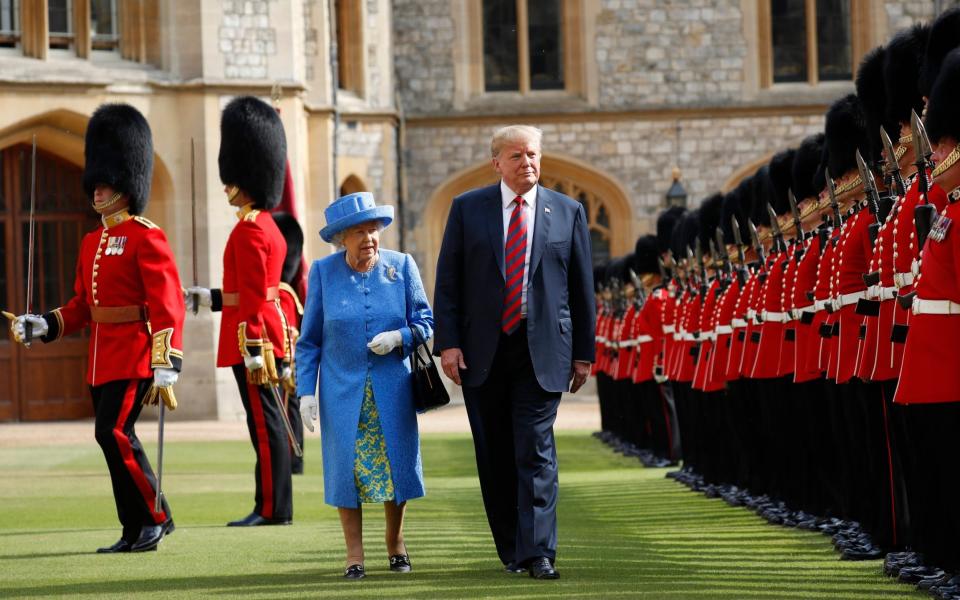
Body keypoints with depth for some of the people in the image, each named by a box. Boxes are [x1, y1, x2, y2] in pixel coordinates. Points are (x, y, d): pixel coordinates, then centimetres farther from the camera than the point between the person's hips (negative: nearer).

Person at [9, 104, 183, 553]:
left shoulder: (146, 237, -9)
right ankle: (136, 533, 11)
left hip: (133, 356, -8)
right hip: (101, 357, 8)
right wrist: (40, 326, 6)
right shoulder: (92, 243, 16)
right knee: (115, 438, 7)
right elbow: (81, 307, 20)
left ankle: (157, 517, -3)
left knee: (113, 433, -14)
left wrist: (165, 364, -23)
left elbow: (168, 306, -16)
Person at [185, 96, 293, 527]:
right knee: (269, 422, 10)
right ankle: (272, 506, 14)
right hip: (270, 336, 10)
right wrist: (208, 298, 26)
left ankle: (272, 509, -5)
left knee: (264, 421, -7)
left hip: (252, 338, -10)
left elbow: (253, 298, -19)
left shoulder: (248, 230, -14)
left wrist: (253, 350, -21)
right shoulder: (268, 225, 16)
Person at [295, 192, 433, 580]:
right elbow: (309, 340, 1)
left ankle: (396, 544, 25)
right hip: (343, 391, -1)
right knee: (347, 468, -2)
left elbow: (425, 322, 3)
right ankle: (354, 555, 6)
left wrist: (399, 337, -18)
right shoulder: (323, 272, -2)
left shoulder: (402, 266, -1)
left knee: (396, 464, 5)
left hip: (392, 391, 1)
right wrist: (306, 391, -5)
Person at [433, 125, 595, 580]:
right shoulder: (467, 209, 5)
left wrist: (583, 352, 6)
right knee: (495, 456, 7)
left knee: (536, 451, -9)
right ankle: (510, 549, 18)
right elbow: (447, 280, 3)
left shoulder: (567, 212, 6)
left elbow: (582, 286, 8)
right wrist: (448, 342, -5)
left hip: (542, 351, -1)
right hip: (482, 351, 1)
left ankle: (539, 554, -11)